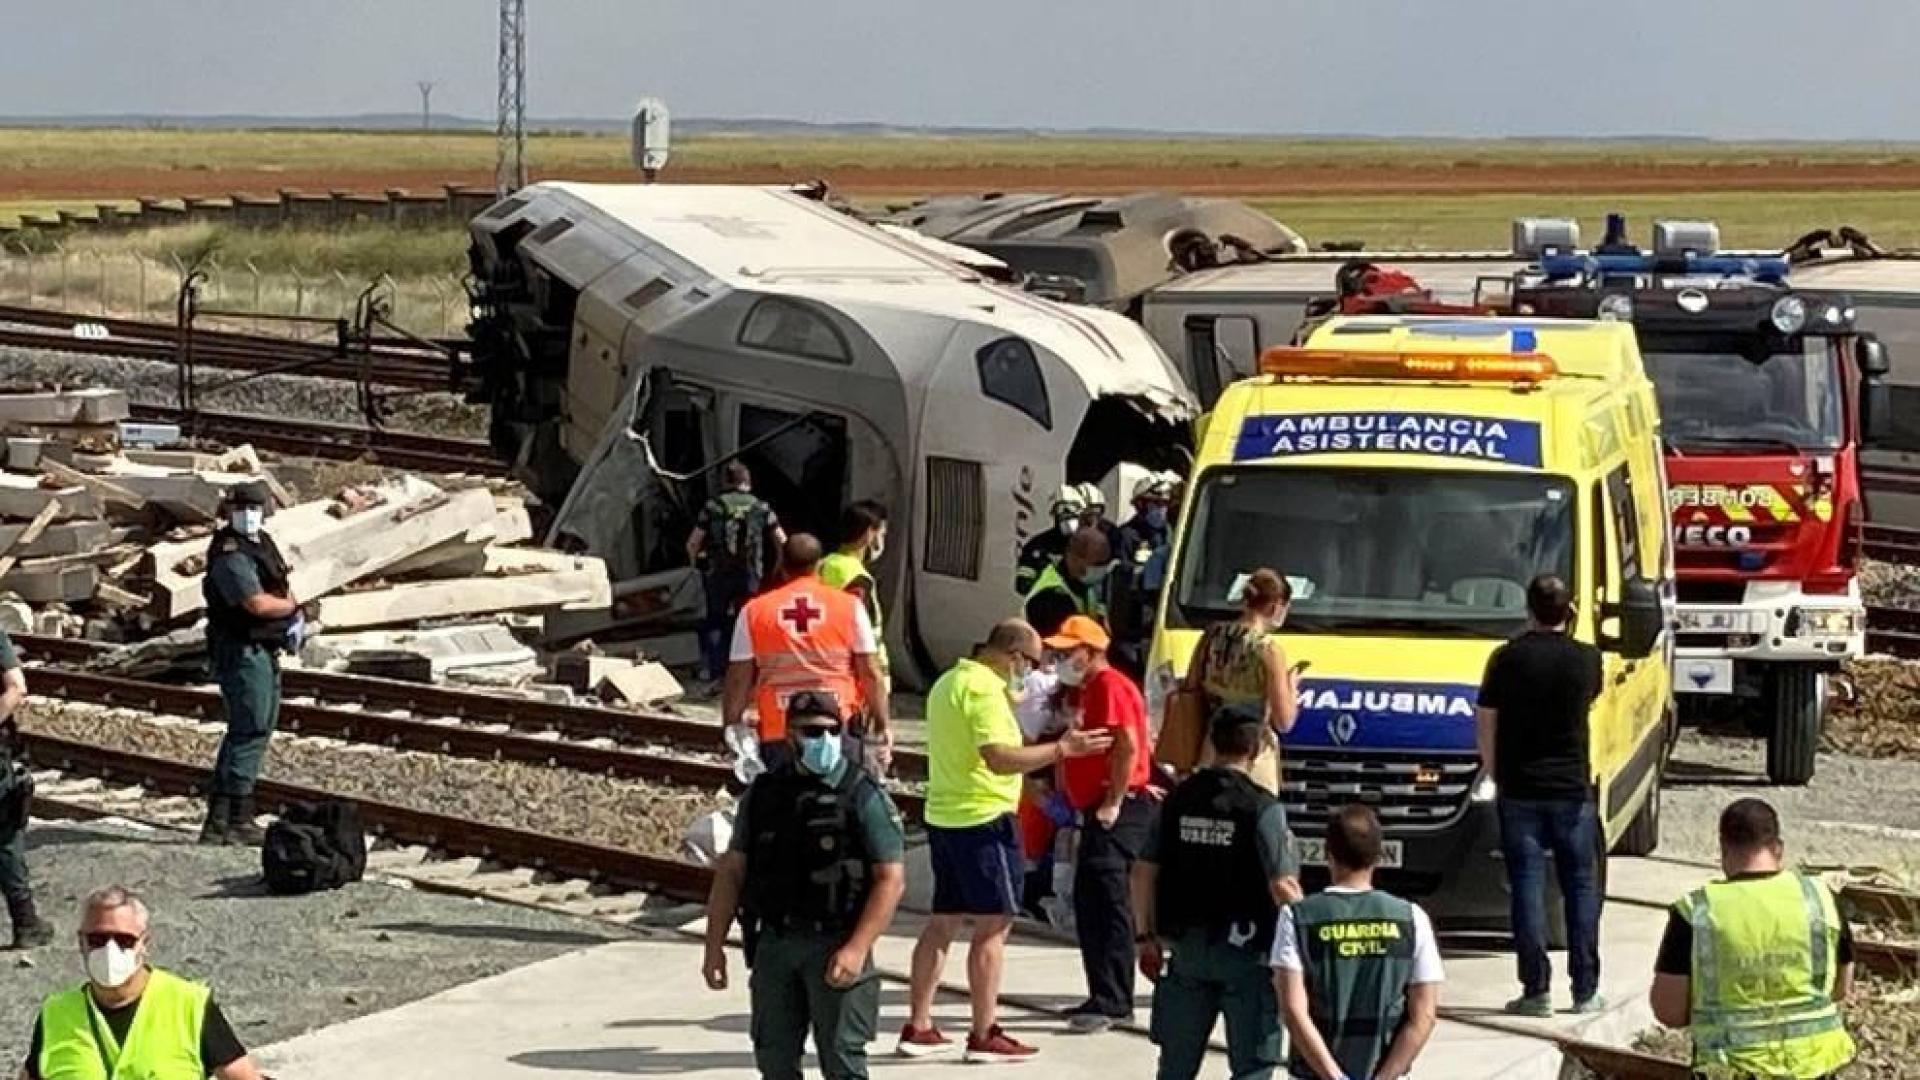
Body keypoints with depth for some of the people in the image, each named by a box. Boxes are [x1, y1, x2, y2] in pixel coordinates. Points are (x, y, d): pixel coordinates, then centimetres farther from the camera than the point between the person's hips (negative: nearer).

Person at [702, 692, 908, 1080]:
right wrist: (715, 944, 6)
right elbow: (731, 871, 13)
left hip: (836, 946, -5)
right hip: (774, 943, 5)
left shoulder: (862, 794, -5)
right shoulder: (763, 792, 9)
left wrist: (857, 949, -18)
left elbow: (891, 879, -9)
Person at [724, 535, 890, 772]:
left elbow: (739, 679, 2)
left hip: (777, 736, 0)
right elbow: (871, 674, 0)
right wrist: (881, 727, 7)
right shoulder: (850, 607, 2)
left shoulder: (753, 612, 3)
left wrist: (732, 726, 11)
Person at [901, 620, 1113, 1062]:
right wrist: (1062, 749, -26)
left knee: (943, 923, 14)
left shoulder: (948, 682, 14)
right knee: (993, 926, -4)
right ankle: (983, 1036, -4)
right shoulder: (985, 689, -17)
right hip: (984, 818, -10)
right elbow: (998, 758, -26)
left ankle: (918, 1027, 16)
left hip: (943, 815, 10)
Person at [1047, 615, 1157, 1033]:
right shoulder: (1090, 689, 20)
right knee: (1089, 902, 13)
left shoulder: (1111, 686, -12)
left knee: (1107, 904, -14)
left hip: (1120, 811, -11)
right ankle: (1103, 998, 19)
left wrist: (1113, 803, -22)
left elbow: (1129, 746, -22)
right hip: (1097, 810, 11)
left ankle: (1111, 1001, -16)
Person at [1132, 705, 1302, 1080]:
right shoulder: (1262, 807, -13)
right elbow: (1283, 887, -17)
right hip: (1244, 950, -5)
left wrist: (1146, 936, 14)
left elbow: (1144, 871, 5)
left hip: (1187, 946, 5)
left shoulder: (1179, 799, 3)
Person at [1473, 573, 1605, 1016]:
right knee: (1581, 888, 10)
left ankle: (1536, 991, -2)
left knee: (1528, 888, 1)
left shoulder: (1508, 659, -7)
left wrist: (1495, 777, 11)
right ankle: (1586, 991, 10)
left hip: (1520, 791, -1)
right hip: (1573, 789, 1)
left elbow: (1485, 725, -2)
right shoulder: (1587, 659, -3)